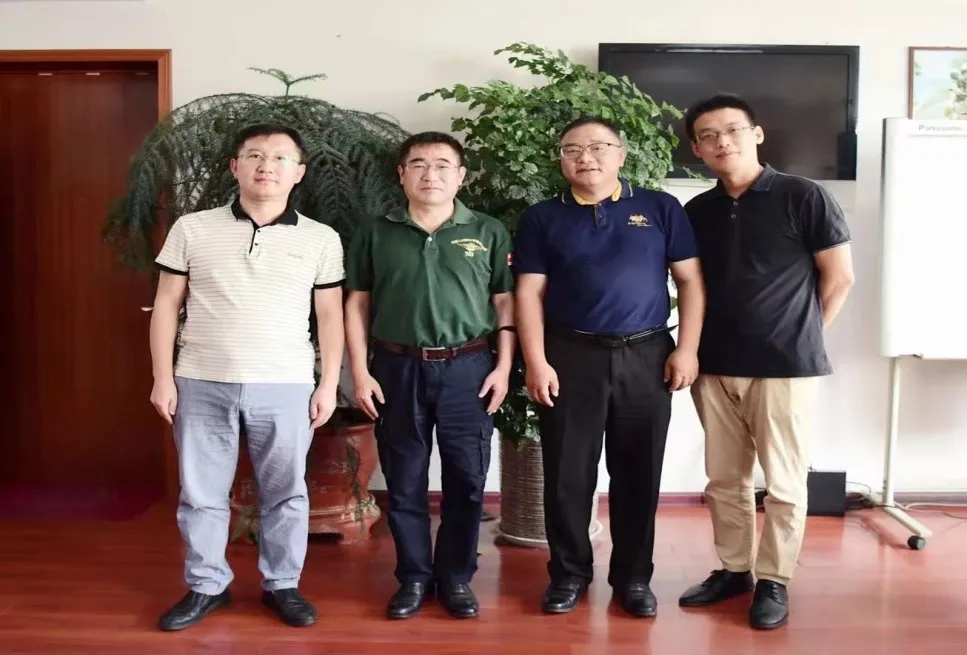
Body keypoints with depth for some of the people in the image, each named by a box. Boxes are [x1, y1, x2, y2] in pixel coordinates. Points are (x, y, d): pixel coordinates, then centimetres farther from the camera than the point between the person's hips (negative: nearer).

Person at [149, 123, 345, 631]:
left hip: (286, 387, 0)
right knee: (201, 493, 11)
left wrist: (328, 385, 0)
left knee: (284, 492, 9)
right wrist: (163, 378, 0)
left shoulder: (321, 239, 2)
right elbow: (166, 306, 5)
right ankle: (206, 585, 28)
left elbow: (330, 316, 5)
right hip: (202, 384, 1)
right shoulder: (192, 229, 2)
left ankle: (282, 584, 26)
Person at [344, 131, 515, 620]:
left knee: (466, 478, 5)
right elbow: (357, 304, 6)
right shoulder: (375, 233, 5)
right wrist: (360, 371, 0)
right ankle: (413, 576, 23)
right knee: (404, 480, 8)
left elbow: (505, 302, 4)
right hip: (397, 368, 1)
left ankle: (456, 576, 21)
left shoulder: (489, 232, 4)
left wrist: (504, 366, -3)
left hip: (468, 368, 0)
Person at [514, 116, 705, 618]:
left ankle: (633, 576, 23)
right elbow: (529, 294, 1)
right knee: (567, 473, 6)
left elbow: (690, 281, 4)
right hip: (570, 357, 0)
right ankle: (569, 572, 22)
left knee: (639, 473, 8)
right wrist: (536, 362, -7)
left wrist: (686, 349, -4)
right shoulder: (542, 218, 5)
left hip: (646, 356, 0)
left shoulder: (661, 209, 5)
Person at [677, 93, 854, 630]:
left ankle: (773, 581, 18)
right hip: (715, 368, 5)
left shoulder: (803, 197, -6)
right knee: (723, 479, 13)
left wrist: (800, 336, 2)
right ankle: (732, 569, 27)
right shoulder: (696, 212, 8)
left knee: (784, 483, 4)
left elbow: (839, 277, -2)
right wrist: (694, 349, 6)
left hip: (784, 366, -4)